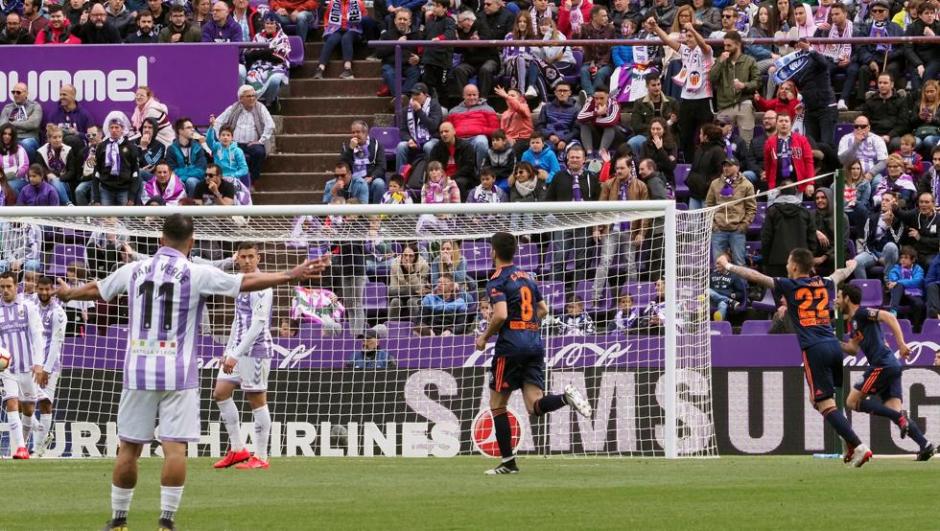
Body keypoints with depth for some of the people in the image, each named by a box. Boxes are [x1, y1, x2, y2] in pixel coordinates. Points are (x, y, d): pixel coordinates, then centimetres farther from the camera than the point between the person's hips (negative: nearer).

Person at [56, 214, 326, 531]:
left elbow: (95, 290, 25)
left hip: (138, 371, 3)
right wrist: (291, 276, 0)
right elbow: (247, 282, -6)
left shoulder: (134, 270, 7)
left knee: (129, 447, 9)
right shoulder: (196, 274, -5)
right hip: (178, 374, -3)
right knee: (175, 447, -3)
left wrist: (68, 294, 45)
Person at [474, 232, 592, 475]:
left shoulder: (497, 281, -7)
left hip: (510, 346, -6)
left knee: (497, 405, 6)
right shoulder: (527, 277, 17)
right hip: (535, 343, 6)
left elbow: (501, 315, -19)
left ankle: (508, 462, 5)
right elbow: (543, 310, 24)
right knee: (534, 405, -1)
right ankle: (566, 397, -30)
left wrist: (484, 337, -4)